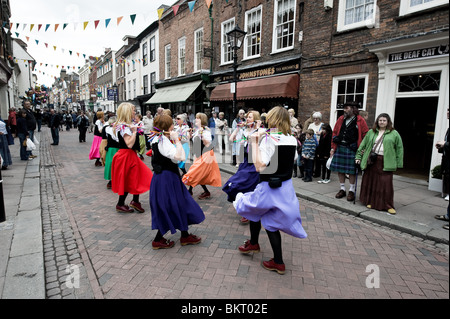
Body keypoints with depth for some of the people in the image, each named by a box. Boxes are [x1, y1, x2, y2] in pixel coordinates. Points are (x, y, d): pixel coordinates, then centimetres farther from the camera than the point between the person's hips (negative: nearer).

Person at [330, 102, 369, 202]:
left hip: (352, 149, -4)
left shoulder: (360, 120, -2)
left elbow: (366, 135, -2)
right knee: (340, 169, 8)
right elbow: (334, 133, 12)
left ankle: (351, 191, 15)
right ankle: (342, 189, 22)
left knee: (352, 170, 2)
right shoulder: (341, 119, 10)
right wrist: (333, 148, 8)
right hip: (339, 148, 4)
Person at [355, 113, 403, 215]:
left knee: (386, 184, -4)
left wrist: (398, 163, 1)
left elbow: (399, 149, 5)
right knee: (370, 182, 6)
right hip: (371, 161, 2)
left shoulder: (394, 133, 6)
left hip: (386, 163, -2)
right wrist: (358, 156, 8)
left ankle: (388, 206, 7)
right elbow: (363, 145, 14)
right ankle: (371, 202, 20)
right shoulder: (371, 132, 13)